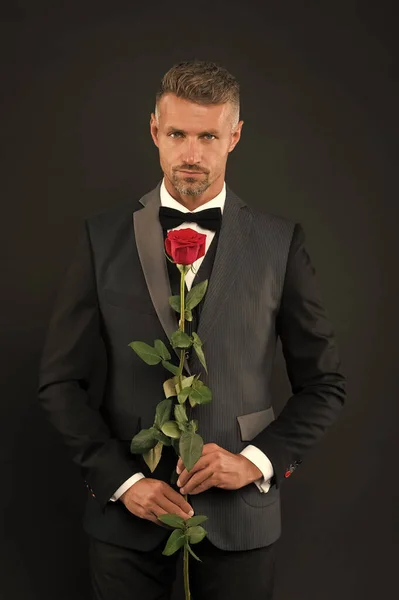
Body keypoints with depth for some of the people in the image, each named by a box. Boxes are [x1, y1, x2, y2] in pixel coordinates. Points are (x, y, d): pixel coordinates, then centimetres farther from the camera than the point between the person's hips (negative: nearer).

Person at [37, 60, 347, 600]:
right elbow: (61, 381, 0)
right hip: (127, 513, 0)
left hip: (240, 514, 0)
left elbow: (325, 384, 2)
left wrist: (256, 461, -10)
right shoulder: (104, 237, -2)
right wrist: (119, 478, -8)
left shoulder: (281, 241, -3)